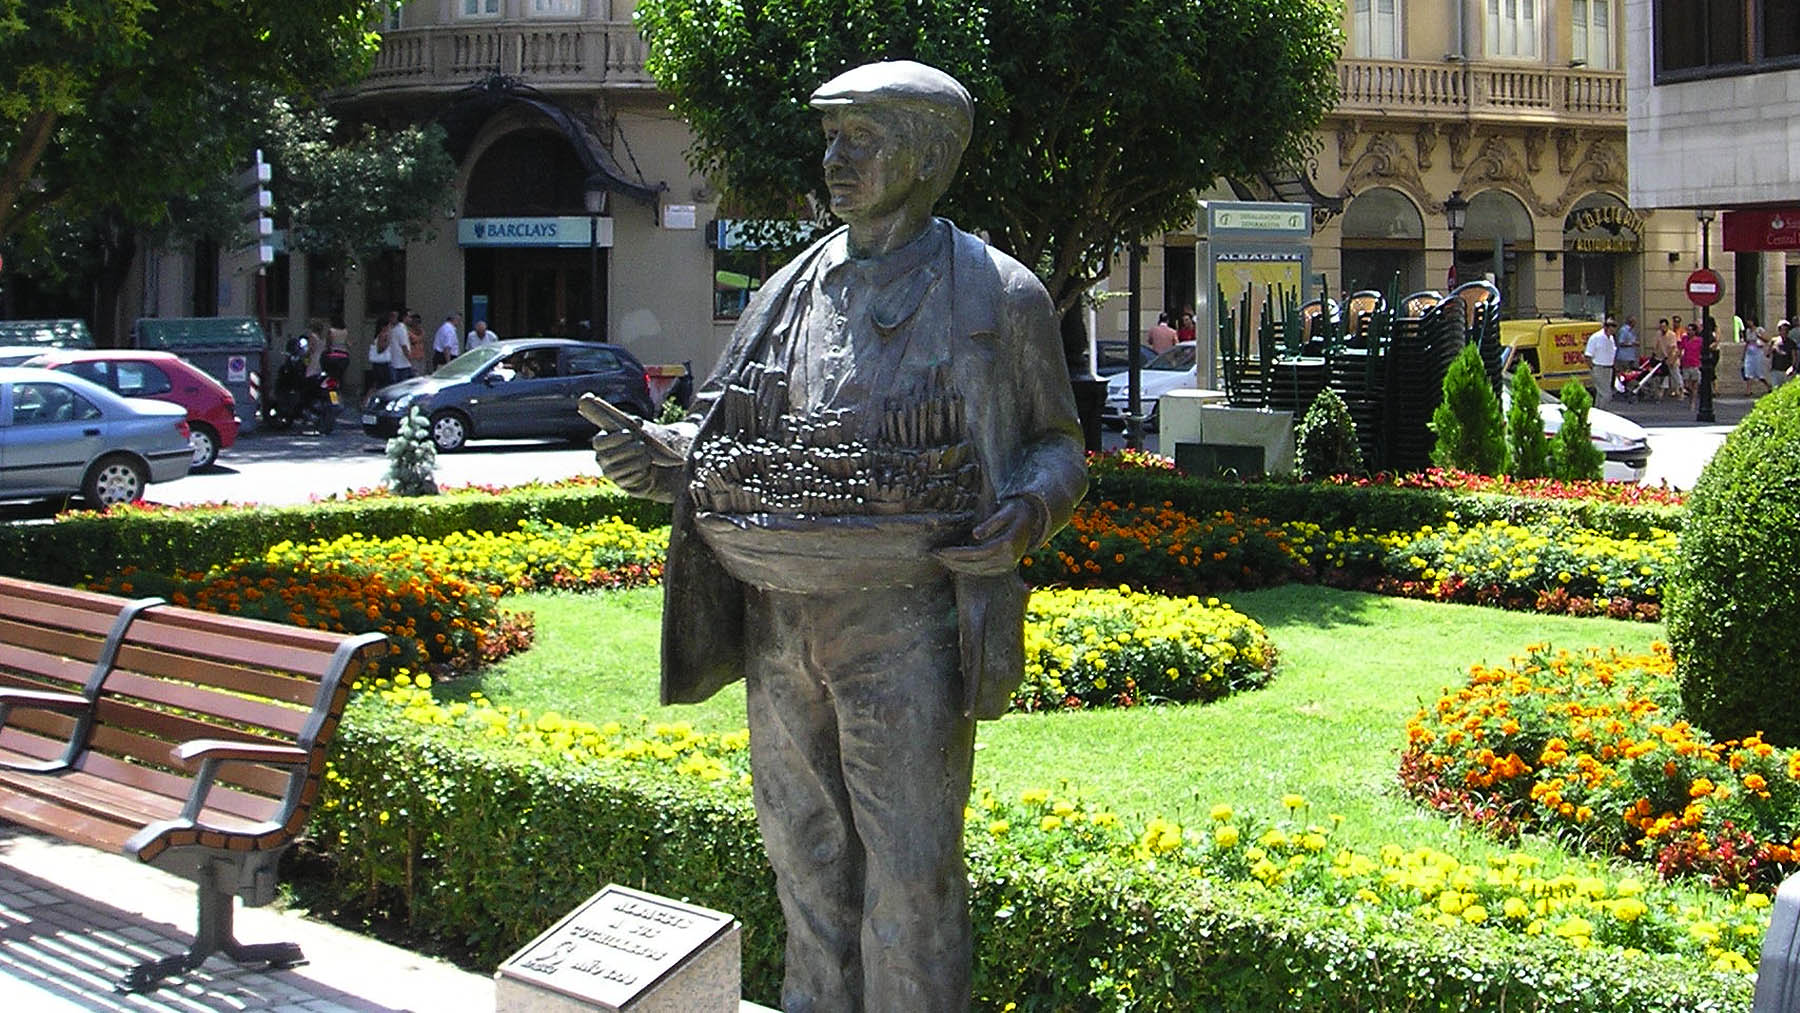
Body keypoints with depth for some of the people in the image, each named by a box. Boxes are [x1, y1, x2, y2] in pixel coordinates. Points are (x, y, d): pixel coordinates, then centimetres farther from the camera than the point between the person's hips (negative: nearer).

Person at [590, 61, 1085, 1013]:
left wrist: (1029, 512, -16)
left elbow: (1056, 442, 6)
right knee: (806, 856, 15)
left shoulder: (997, 295, -2)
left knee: (909, 873, -2)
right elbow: (725, 432, 18)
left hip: (904, 623, -5)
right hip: (780, 621, 5)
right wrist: (657, 456, -4)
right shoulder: (791, 290, 11)